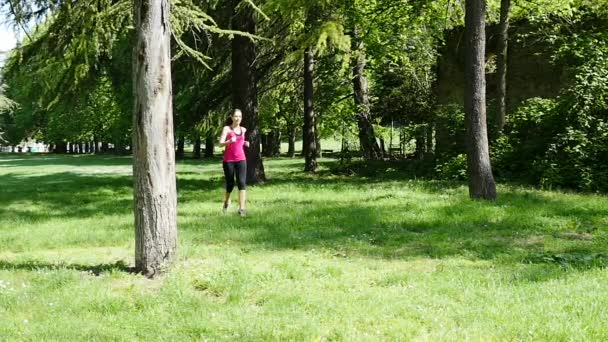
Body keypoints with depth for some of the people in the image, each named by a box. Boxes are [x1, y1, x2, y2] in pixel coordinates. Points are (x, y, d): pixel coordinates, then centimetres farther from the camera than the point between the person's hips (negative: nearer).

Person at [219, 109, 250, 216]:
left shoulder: (243, 130, 10)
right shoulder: (227, 129, -3)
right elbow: (221, 143, -13)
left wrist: (245, 143, 8)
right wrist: (229, 141, -32)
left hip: (241, 160, 3)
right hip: (228, 160, -2)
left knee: (242, 182, -14)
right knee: (230, 184, 6)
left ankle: (242, 208, -17)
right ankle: (226, 202, 37)